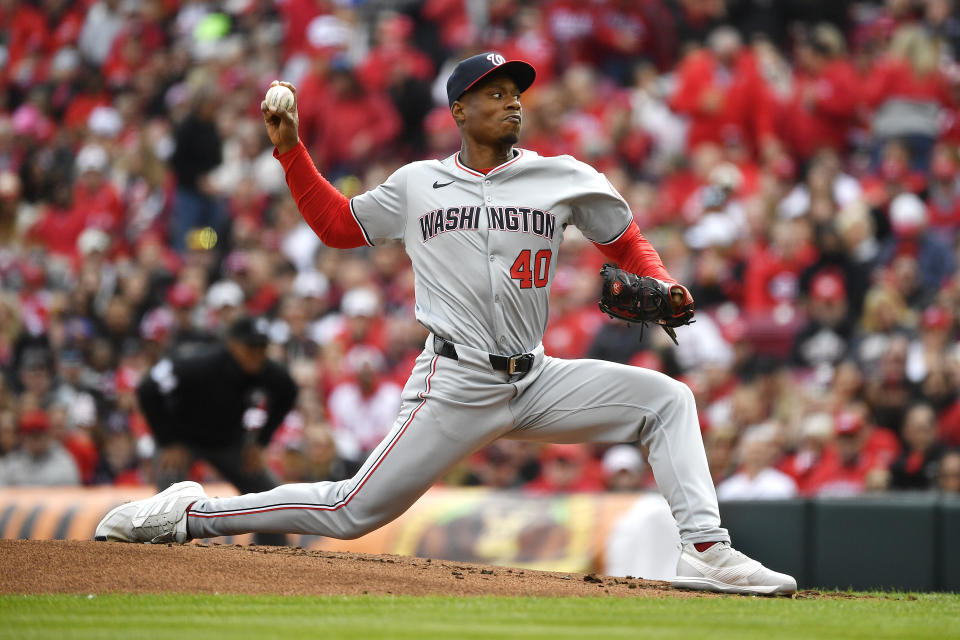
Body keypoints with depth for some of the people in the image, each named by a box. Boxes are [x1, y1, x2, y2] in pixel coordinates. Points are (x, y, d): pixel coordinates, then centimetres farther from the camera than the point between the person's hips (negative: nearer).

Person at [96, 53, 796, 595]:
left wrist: (662, 287, -3)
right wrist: (290, 150, 11)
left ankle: (705, 551, -14)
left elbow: (625, 238, 17)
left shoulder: (565, 179, 6)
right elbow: (339, 224, 19)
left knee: (668, 399, -9)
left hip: (538, 381, 3)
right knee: (351, 512, -8)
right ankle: (191, 513, 3)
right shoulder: (417, 184, 7)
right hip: (456, 385, -3)